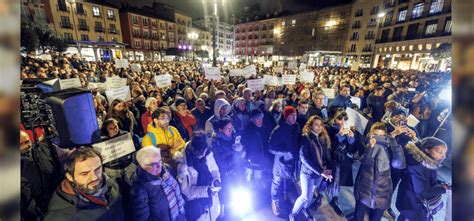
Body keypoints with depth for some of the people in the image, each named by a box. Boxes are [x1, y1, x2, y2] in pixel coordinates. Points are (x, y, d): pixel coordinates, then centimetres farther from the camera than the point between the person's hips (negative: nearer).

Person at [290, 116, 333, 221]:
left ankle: (306, 209, 47)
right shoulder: (305, 138, -17)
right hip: (308, 172, -5)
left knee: (311, 193, 21)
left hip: (319, 173, 5)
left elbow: (327, 155, 3)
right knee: (305, 196, 3)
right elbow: (304, 158, -24)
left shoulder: (324, 139, 2)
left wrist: (328, 169, -15)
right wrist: (321, 171, -26)